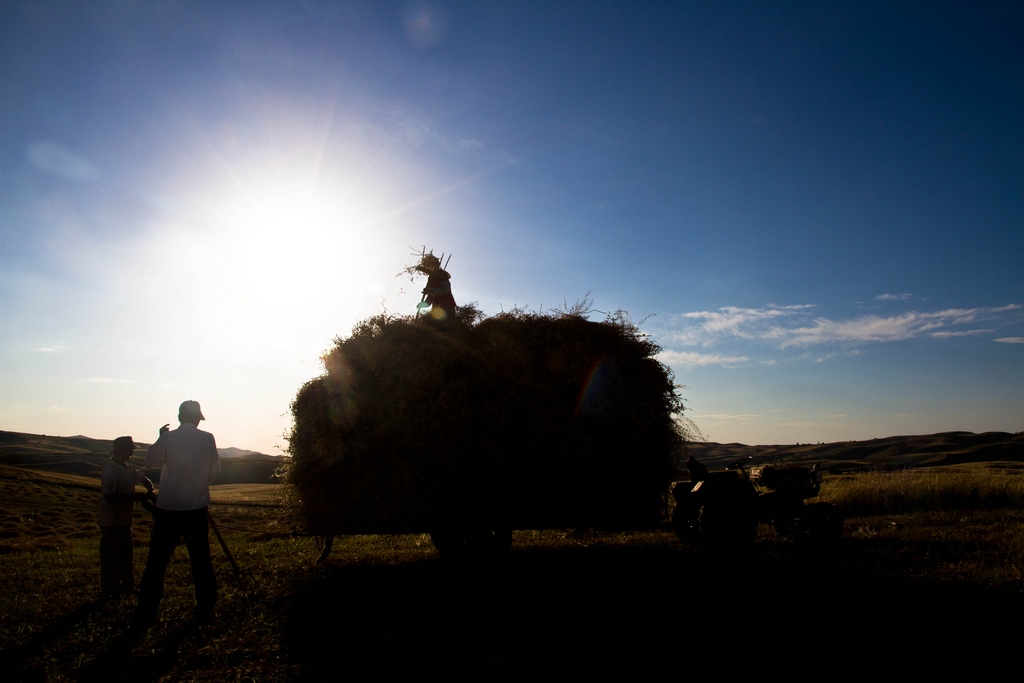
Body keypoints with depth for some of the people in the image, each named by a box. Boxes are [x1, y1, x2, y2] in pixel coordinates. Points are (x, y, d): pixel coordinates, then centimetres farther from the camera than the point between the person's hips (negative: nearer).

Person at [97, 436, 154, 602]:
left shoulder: (128, 468, 6)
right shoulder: (110, 471, -20)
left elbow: (144, 479, 16)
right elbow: (110, 496, -28)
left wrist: (150, 491, -5)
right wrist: (135, 497, -27)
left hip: (125, 519, 9)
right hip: (111, 521, -9)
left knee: (127, 554, 16)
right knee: (111, 556, 2)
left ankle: (128, 586, 27)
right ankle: (109, 592, 12)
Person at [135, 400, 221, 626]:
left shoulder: (168, 438, -8)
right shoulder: (207, 439, -5)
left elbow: (150, 461, 6)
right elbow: (215, 470, 3)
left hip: (168, 509, -1)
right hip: (196, 509, 1)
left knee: (156, 562, 10)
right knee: (201, 561, 9)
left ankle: (146, 613, 14)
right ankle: (205, 611, 14)